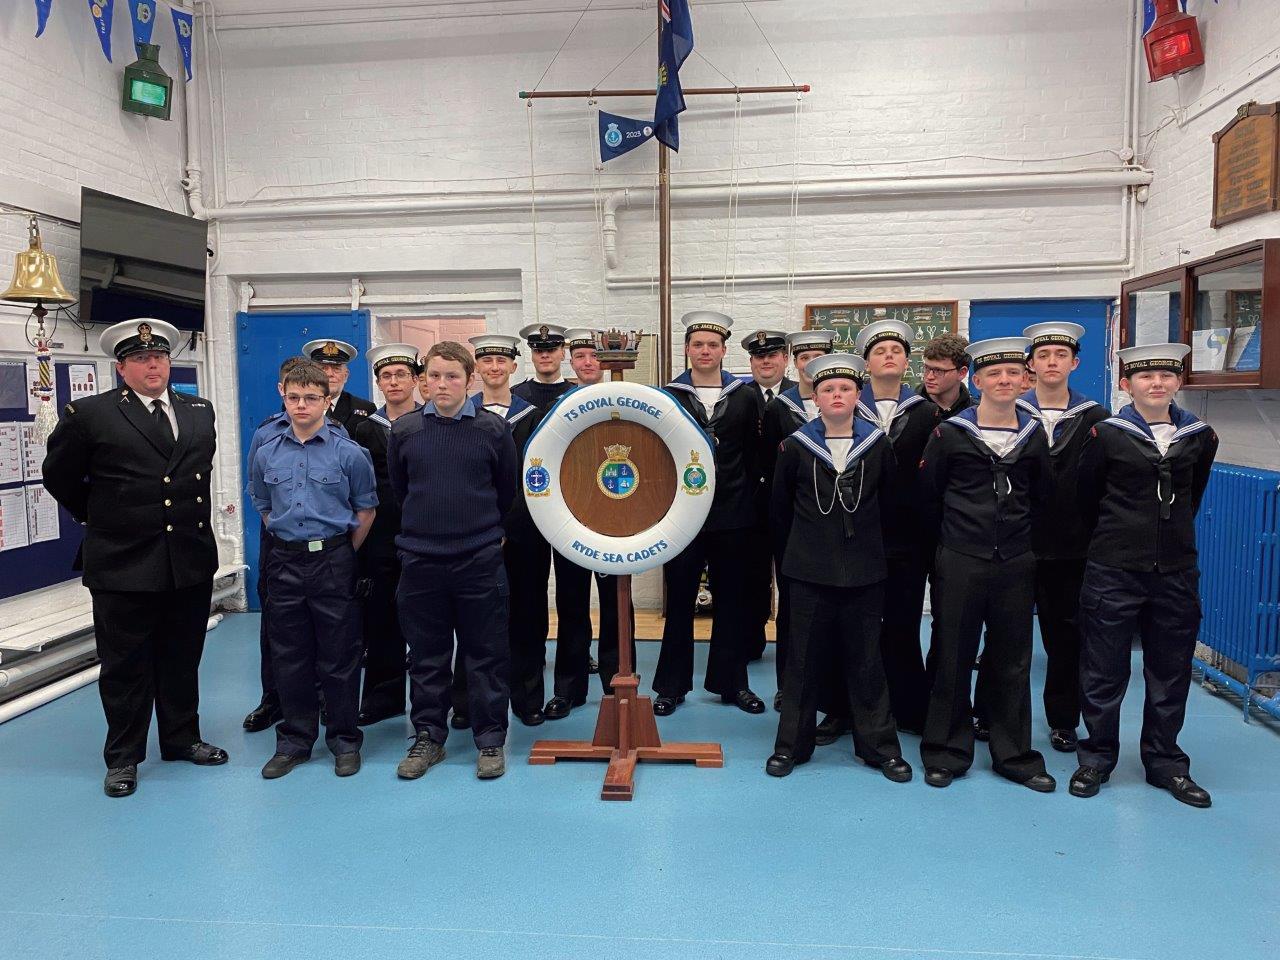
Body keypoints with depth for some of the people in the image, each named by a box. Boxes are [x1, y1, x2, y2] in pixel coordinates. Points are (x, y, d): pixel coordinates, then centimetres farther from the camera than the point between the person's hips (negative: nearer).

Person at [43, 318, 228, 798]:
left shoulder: (200, 411, 7)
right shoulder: (89, 415, -6)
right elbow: (59, 477, 5)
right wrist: (99, 518, 9)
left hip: (191, 560, 4)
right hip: (123, 564, -4)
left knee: (182, 659, 15)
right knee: (125, 666, 7)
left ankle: (182, 738, 31)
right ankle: (122, 757, 22)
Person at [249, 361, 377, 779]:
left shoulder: (349, 453, -5)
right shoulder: (266, 454, 4)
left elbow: (366, 510, 2)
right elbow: (263, 507, 18)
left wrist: (341, 554, 4)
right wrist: (288, 544, 11)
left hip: (333, 561, -3)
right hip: (284, 565, 3)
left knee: (339, 658, 4)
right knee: (289, 658, 11)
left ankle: (345, 740, 18)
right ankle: (294, 740, 25)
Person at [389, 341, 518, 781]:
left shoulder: (493, 428, -3)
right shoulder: (403, 430, 2)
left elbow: (508, 489, 10)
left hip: (480, 559, -1)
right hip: (420, 559, 2)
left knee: (486, 654, 6)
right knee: (426, 656, 11)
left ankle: (490, 740, 18)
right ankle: (428, 737, 25)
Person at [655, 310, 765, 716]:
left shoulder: (745, 398, 6)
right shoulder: (668, 397, 4)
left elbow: (754, 455, 6)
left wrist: (746, 500, 0)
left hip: (731, 515, 1)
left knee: (731, 601, 9)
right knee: (679, 600, 5)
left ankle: (731, 682, 22)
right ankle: (671, 685, 16)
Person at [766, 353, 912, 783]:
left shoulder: (877, 445, 1)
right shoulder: (796, 447, -1)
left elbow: (889, 501, 11)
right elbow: (780, 508, 9)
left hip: (864, 571, 1)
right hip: (810, 571, 0)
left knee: (865, 660, 8)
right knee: (804, 659, 7)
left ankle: (880, 746, 20)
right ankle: (792, 744, 18)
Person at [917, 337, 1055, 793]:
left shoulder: (1033, 435, 5)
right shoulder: (950, 434, -5)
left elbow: (1040, 498, 17)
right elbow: (928, 498, 3)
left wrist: (1017, 534, 13)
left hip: (1015, 565, 3)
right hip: (960, 564, -3)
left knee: (1012, 664, 11)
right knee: (953, 660, 6)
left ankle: (1014, 755, 25)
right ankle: (946, 753, 19)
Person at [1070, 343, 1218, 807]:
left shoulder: (1200, 437, 5)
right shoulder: (1106, 434, -6)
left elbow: (1191, 496, 19)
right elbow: (1086, 498, 5)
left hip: (1176, 573, 3)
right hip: (1113, 572, -3)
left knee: (1171, 673, 11)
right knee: (1104, 670, 4)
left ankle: (1165, 762, 26)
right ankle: (1097, 757, 20)